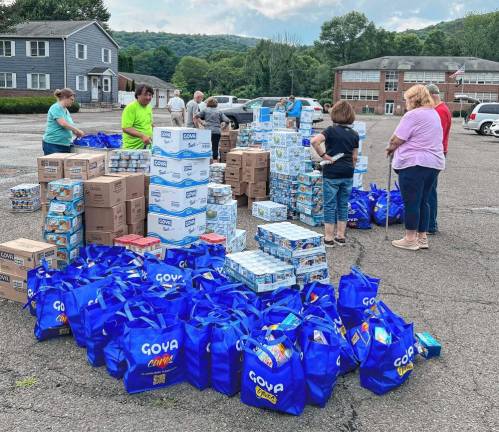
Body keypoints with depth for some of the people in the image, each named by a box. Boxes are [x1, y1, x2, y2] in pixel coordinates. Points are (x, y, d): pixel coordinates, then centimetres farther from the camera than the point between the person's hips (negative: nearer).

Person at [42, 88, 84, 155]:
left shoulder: (65, 110, 16)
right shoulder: (56, 108, -11)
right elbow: (63, 123, -22)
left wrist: (76, 133, 7)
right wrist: (78, 131, -15)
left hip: (65, 145, 8)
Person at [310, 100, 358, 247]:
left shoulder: (331, 130, -9)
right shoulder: (354, 134, 4)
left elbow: (314, 141, -26)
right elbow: (354, 157, 7)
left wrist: (323, 155, -15)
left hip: (331, 174, -4)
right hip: (348, 174, 4)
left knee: (330, 205, 3)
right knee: (343, 205, 13)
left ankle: (329, 237, 8)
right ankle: (340, 236, 18)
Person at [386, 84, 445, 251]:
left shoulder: (413, 115, -12)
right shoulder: (434, 114, 16)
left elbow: (397, 139, -14)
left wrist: (390, 148, 7)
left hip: (413, 164, -9)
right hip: (434, 163, 9)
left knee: (411, 202, -1)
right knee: (423, 201, 15)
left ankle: (410, 239, 5)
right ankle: (422, 238, 20)